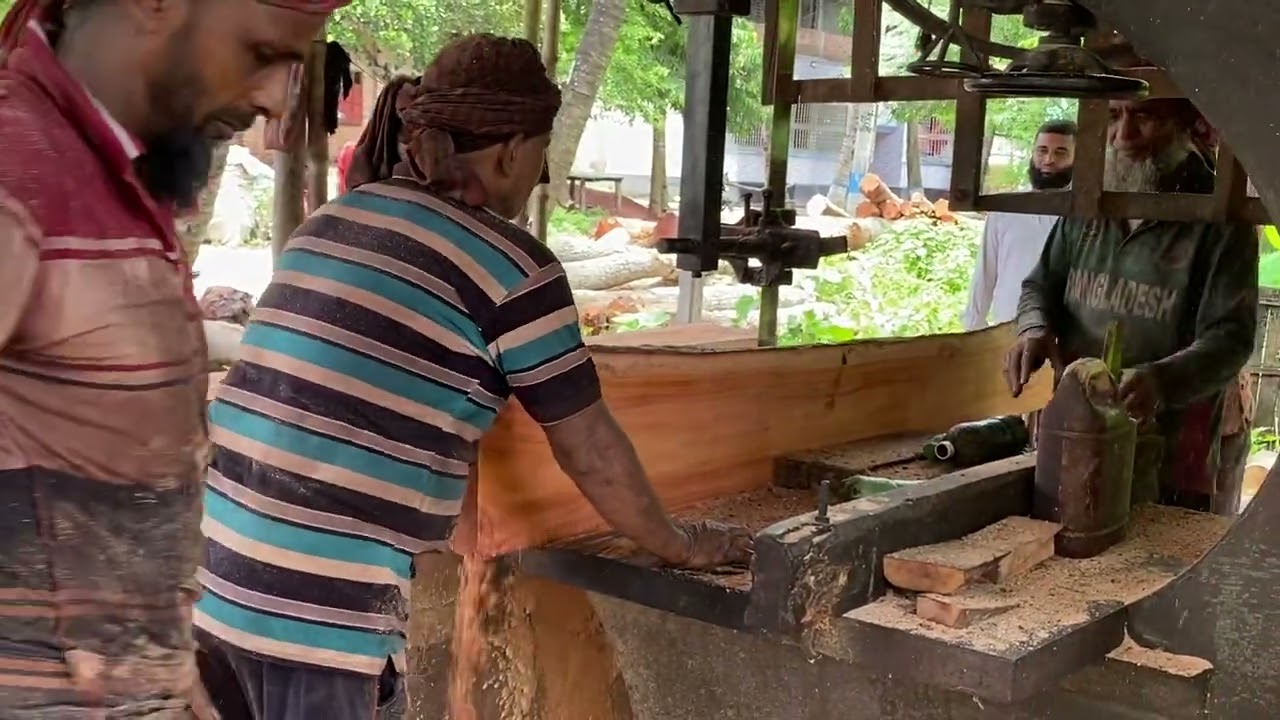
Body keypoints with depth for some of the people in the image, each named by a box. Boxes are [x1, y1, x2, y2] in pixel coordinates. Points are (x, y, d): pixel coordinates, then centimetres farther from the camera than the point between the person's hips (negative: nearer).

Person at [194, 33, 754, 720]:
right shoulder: (508, 265, -8)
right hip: (318, 613, -7)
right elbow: (592, 452, 1)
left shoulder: (325, 224, 12)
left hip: (206, 575, 7)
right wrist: (678, 546, 18)